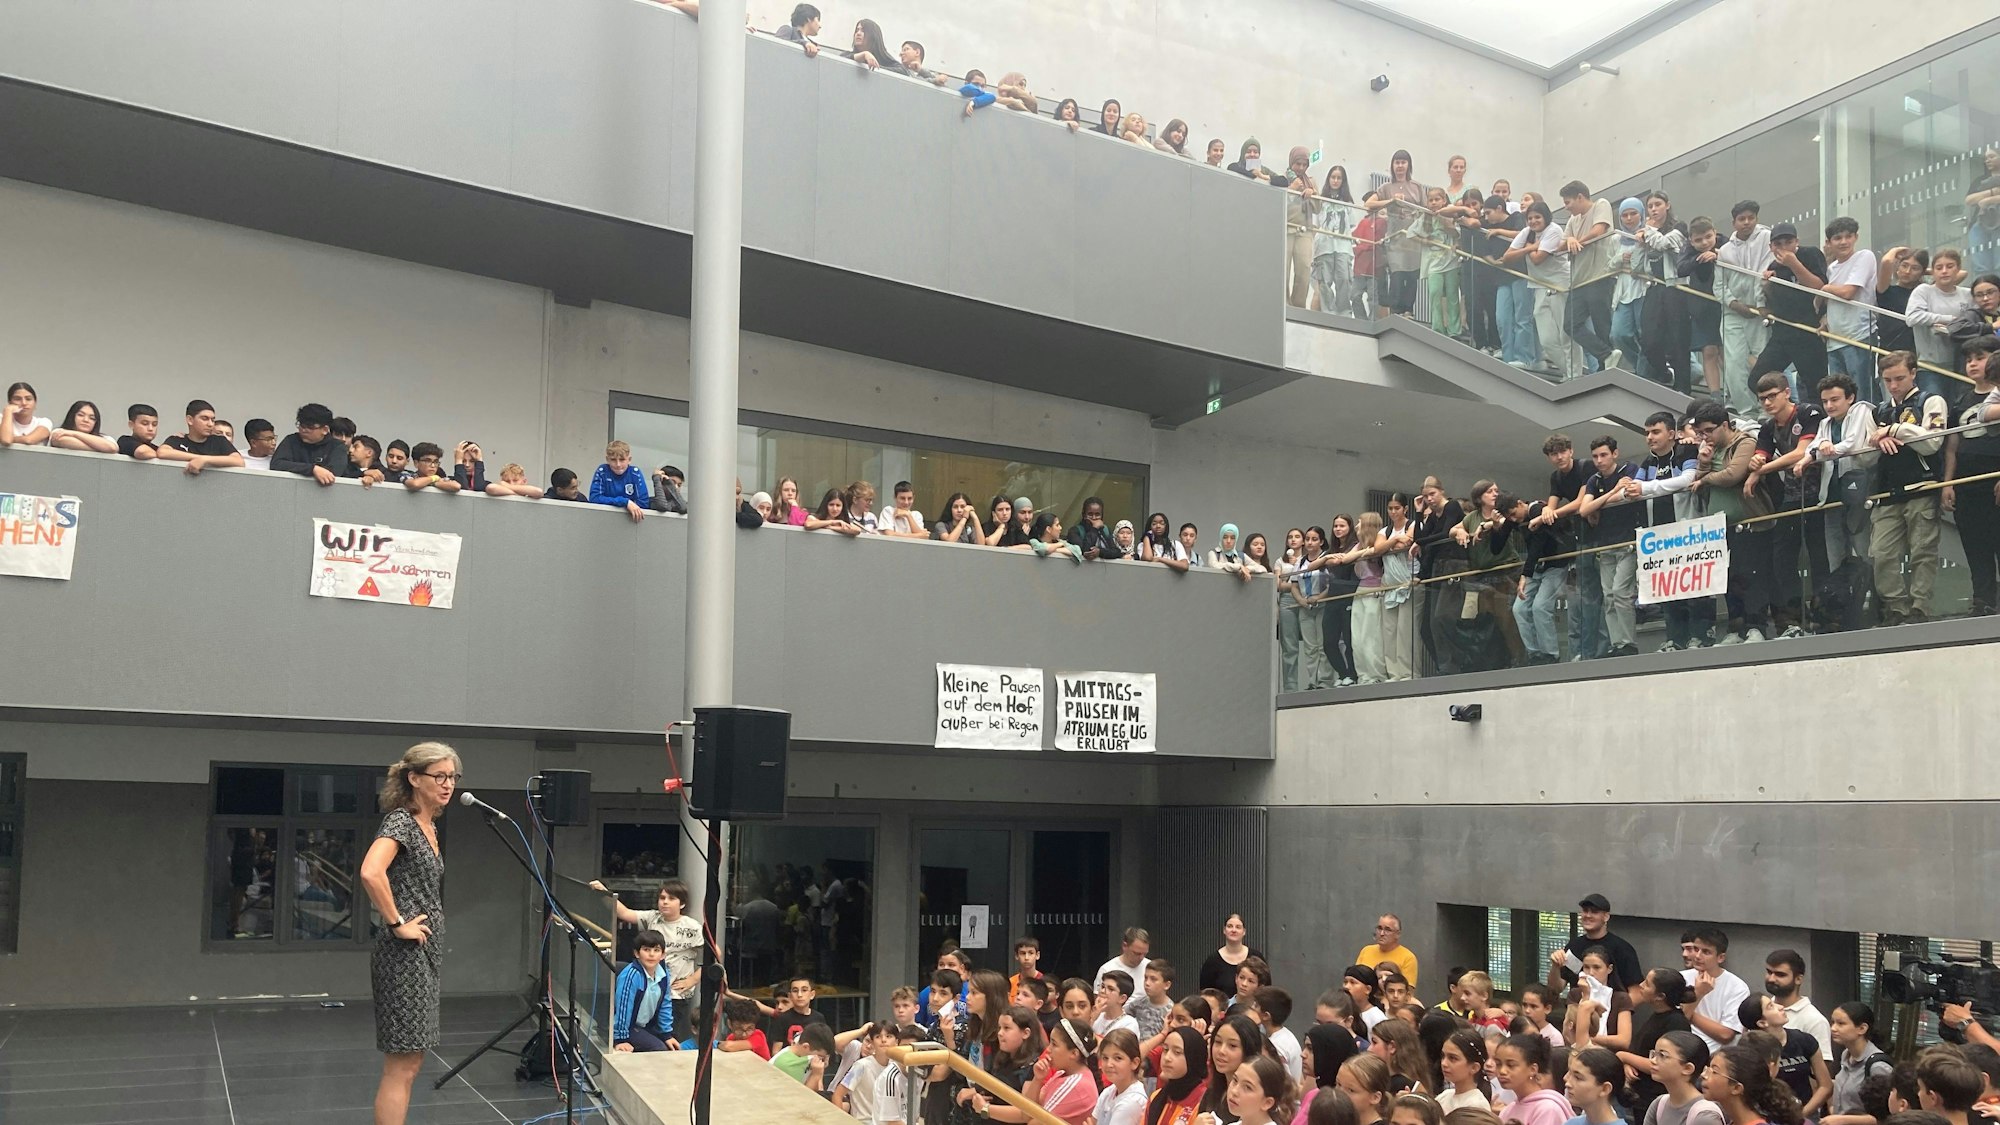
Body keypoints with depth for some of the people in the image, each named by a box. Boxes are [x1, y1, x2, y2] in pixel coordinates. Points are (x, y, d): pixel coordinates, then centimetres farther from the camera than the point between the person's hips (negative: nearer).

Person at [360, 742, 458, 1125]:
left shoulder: (429, 825, 14)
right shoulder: (400, 821, -14)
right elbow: (371, 873, -32)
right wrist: (397, 924, -23)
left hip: (426, 955, 9)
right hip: (405, 955, -9)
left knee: (410, 1063, 13)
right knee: (401, 1068, -6)